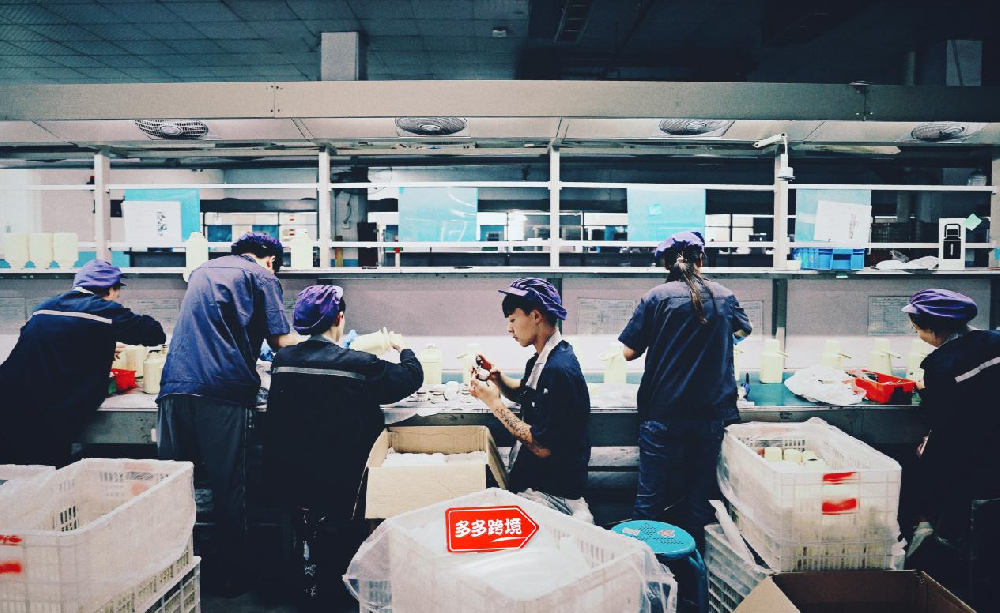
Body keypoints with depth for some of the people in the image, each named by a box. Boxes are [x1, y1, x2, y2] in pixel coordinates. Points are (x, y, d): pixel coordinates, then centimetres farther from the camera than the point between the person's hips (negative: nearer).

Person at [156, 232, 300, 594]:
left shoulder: (202, 271, 25)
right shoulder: (263, 276, 7)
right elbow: (282, 343, -1)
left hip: (175, 384, 6)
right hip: (224, 389, -5)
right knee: (229, 486, 3)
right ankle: (232, 573, 12)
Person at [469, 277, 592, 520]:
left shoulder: (558, 370, -24)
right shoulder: (543, 359, 5)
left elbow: (543, 448, -24)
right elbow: (524, 394, 24)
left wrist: (495, 404, -17)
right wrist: (498, 379, 3)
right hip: (533, 477, 9)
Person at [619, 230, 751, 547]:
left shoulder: (657, 297, -7)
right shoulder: (724, 297, 4)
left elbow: (630, 352, -6)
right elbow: (743, 331, 25)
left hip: (662, 412, -3)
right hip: (711, 412, 3)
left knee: (650, 496, 6)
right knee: (699, 494, 13)